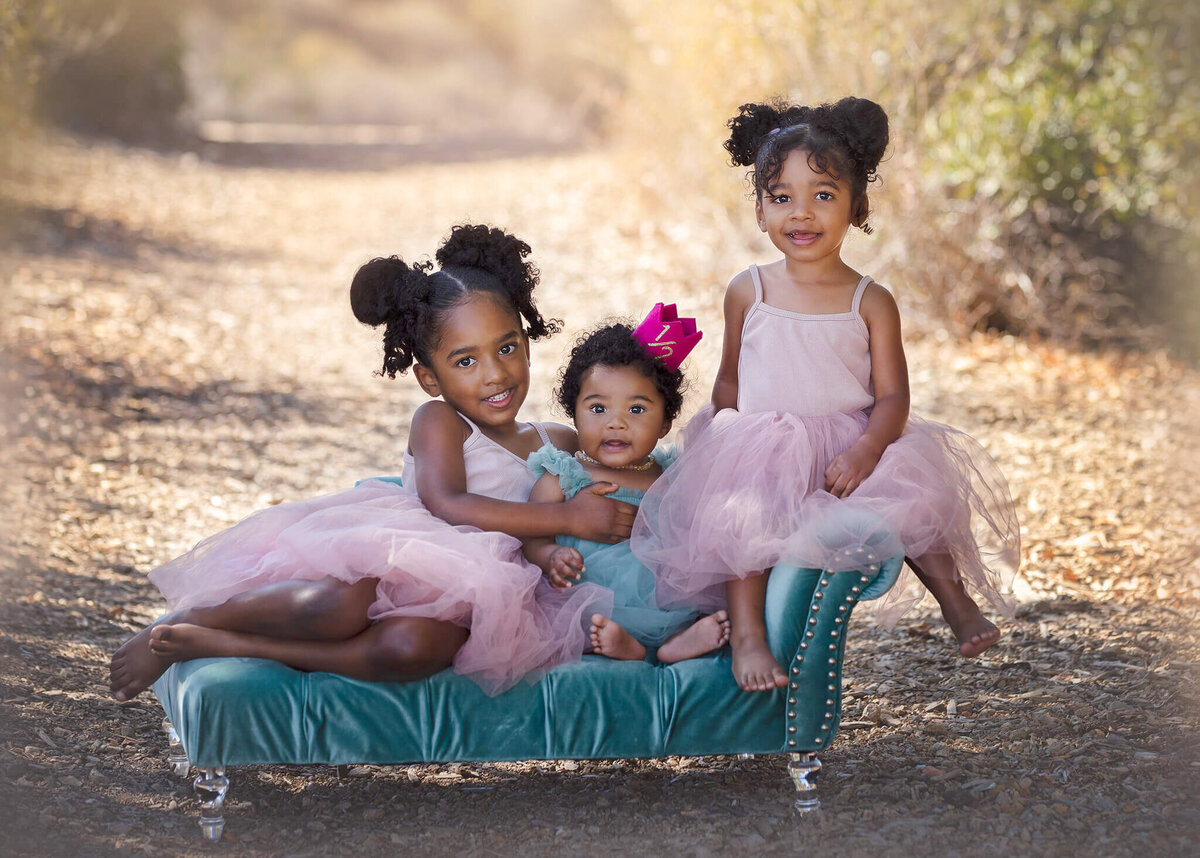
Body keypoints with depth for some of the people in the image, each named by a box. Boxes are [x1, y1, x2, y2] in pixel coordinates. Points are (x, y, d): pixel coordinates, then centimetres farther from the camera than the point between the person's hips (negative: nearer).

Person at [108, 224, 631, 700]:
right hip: (386, 559, -3)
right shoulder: (438, 423, 3)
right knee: (338, 607, -40)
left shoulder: (558, 444, 19)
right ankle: (187, 618, -12)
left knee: (414, 649, -37)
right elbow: (446, 504, -14)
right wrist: (565, 518, -16)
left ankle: (220, 645, -23)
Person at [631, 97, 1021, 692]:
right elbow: (729, 382, 15)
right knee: (743, 509, -29)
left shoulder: (871, 302, 0)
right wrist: (725, 443, 0)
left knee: (917, 498, -23)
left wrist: (864, 451, -24)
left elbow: (892, 397, -5)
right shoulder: (748, 294, 5)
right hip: (761, 448, 0)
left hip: (851, 448, 0)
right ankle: (745, 633, -23)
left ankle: (956, 599, -3)